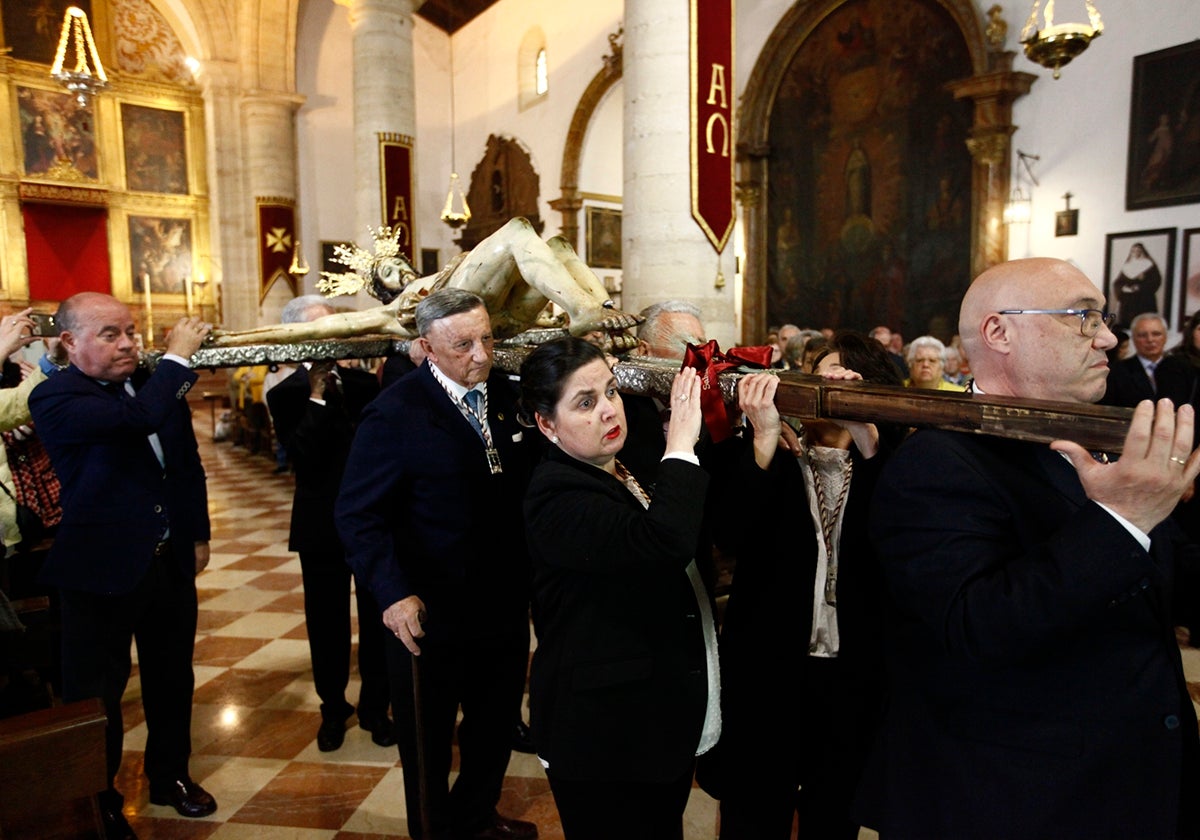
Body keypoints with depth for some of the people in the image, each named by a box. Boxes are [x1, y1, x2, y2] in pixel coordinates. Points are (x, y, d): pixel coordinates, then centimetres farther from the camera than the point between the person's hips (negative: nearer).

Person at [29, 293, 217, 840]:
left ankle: (170, 776, 40)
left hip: (170, 561, 6)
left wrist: (198, 534, 14)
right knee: (96, 696, 10)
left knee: (171, 680, 19)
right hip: (101, 568, -6)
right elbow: (138, 419, -34)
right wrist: (178, 357, -22)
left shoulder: (156, 384, 4)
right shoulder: (55, 398, -14)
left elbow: (187, 461, 15)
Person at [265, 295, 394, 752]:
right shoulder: (286, 394, -4)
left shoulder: (363, 382, 2)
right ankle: (333, 707, 34)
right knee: (327, 621, 13)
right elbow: (302, 457, -20)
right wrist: (317, 397, -20)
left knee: (377, 617, 11)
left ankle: (374, 706, 30)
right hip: (323, 525, -1)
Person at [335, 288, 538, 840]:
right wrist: (392, 592, -26)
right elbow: (358, 513, -16)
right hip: (431, 614, -5)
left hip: (505, 604, 5)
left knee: (496, 724, 24)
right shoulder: (395, 412, -16)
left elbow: (528, 484, 4)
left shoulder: (509, 395, -1)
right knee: (428, 739, 17)